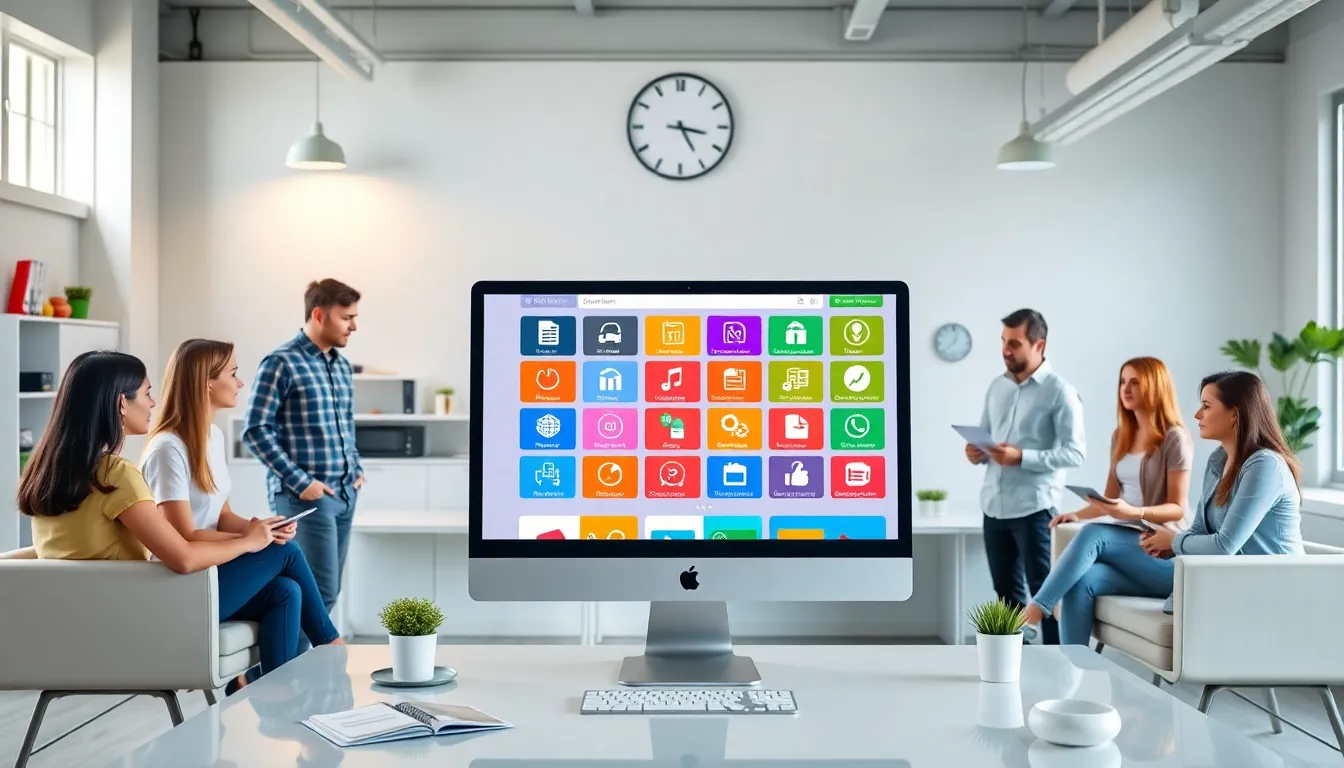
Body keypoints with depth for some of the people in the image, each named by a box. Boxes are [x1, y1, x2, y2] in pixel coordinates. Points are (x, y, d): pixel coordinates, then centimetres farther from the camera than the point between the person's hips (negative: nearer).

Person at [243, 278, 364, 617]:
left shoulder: (343, 366, 13)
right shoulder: (281, 363, -10)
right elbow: (256, 430, -14)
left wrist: (357, 469, 10)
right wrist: (299, 481, -16)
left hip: (344, 494, 8)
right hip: (305, 496, -8)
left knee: (329, 590, 10)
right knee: (320, 591, -9)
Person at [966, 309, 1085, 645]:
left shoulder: (1059, 391, -7)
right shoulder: (996, 387, 13)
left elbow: (1075, 453, -13)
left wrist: (1021, 458, -22)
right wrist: (976, 452, -2)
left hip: (1034, 507, -7)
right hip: (994, 506, 7)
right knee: (1006, 591, 14)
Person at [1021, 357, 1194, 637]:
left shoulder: (1175, 438, -7)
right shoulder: (1121, 436, 15)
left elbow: (1178, 509, -10)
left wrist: (1133, 512, -28)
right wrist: (1077, 514, -3)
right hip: (1125, 539, 6)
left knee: (1093, 535, -34)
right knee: (1079, 585, -26)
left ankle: (1035, 608, -35)